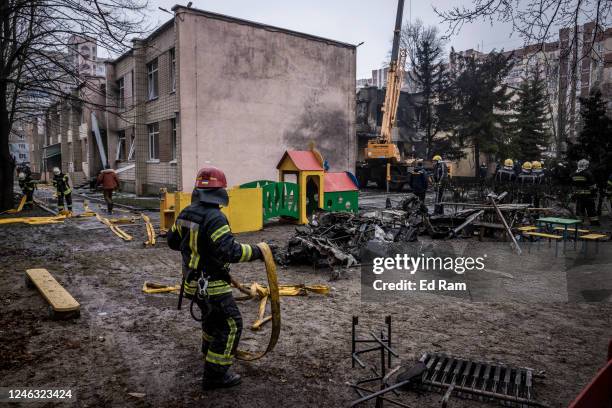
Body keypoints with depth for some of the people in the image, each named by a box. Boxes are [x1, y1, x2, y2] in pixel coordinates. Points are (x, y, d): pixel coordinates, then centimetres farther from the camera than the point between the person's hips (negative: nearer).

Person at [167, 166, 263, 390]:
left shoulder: (185, 214, 2)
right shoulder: (214, 218, -25)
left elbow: (173, 241, 16)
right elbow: (229, 251, -31)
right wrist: (255, 251, -20)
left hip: (193, 281, 9)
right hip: (211, 285, -9)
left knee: (212, 315, 31)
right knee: (231, 325, 2)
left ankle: (209, 351, 52)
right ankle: (215, 374, 6)